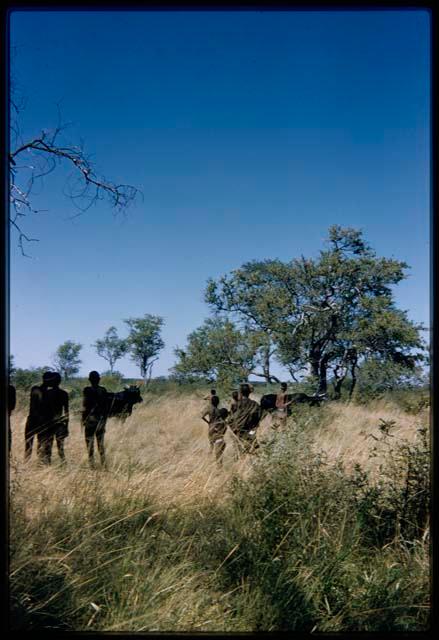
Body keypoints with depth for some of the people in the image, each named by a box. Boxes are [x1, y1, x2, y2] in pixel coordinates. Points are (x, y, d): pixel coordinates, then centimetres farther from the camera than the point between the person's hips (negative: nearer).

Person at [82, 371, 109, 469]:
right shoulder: (103, 390, 4)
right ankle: (104, 464, 12)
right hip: (101, 419, 5)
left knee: (90, 442, 2)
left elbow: (85, 406, -11)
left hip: (91, 419, -5)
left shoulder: (87, 390, -10)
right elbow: (106, 407, 8)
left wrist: (83, 419, -1)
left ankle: (91, 464, 1)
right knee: (101, 443, 12)